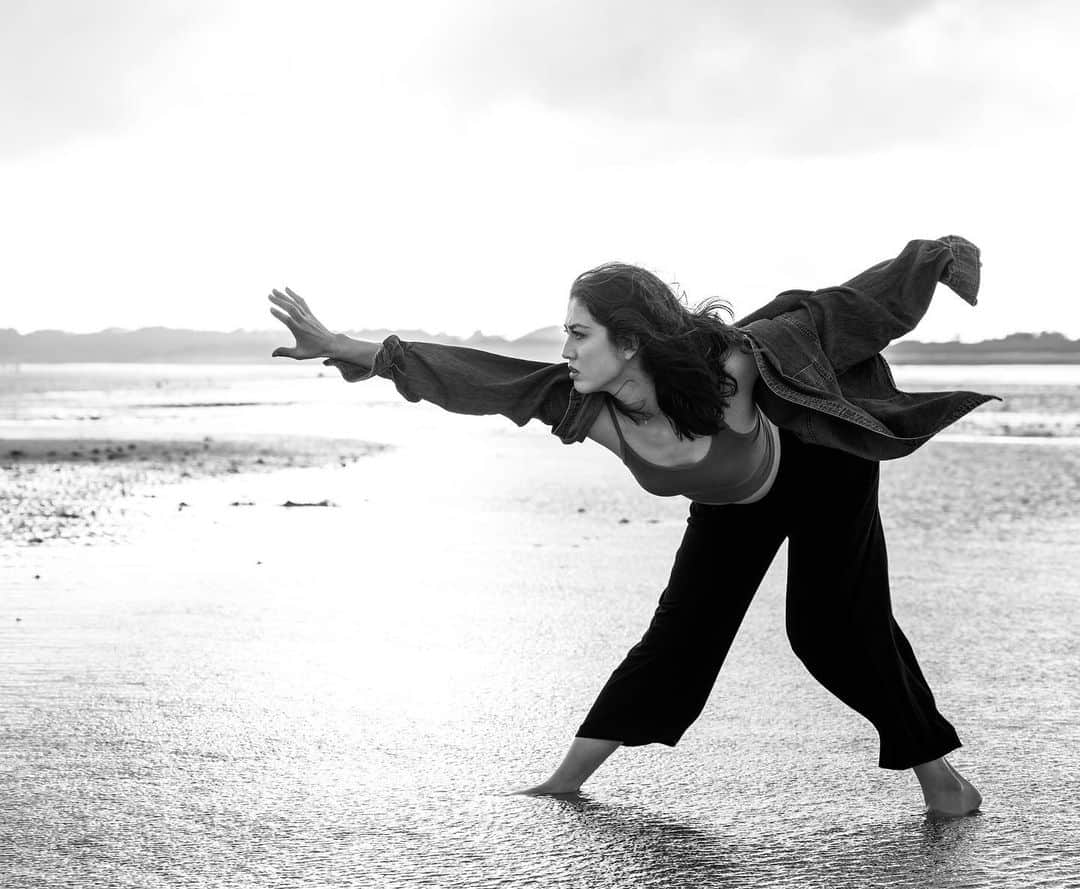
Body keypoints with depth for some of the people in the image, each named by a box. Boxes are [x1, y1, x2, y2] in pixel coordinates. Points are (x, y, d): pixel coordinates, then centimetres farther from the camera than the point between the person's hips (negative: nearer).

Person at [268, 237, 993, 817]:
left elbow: (823, 316, -30)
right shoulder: (589, 410, -30)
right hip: (734, 505, 4)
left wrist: (937, 259, -21)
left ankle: (936, 767, 7)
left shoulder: (725, 372, -41)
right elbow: (472, 375, -29)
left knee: (832, 627, -9)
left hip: (818, 468, -4)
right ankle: (566, 782, 10)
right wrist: (345, 349, -30)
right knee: (679, 637, 2)